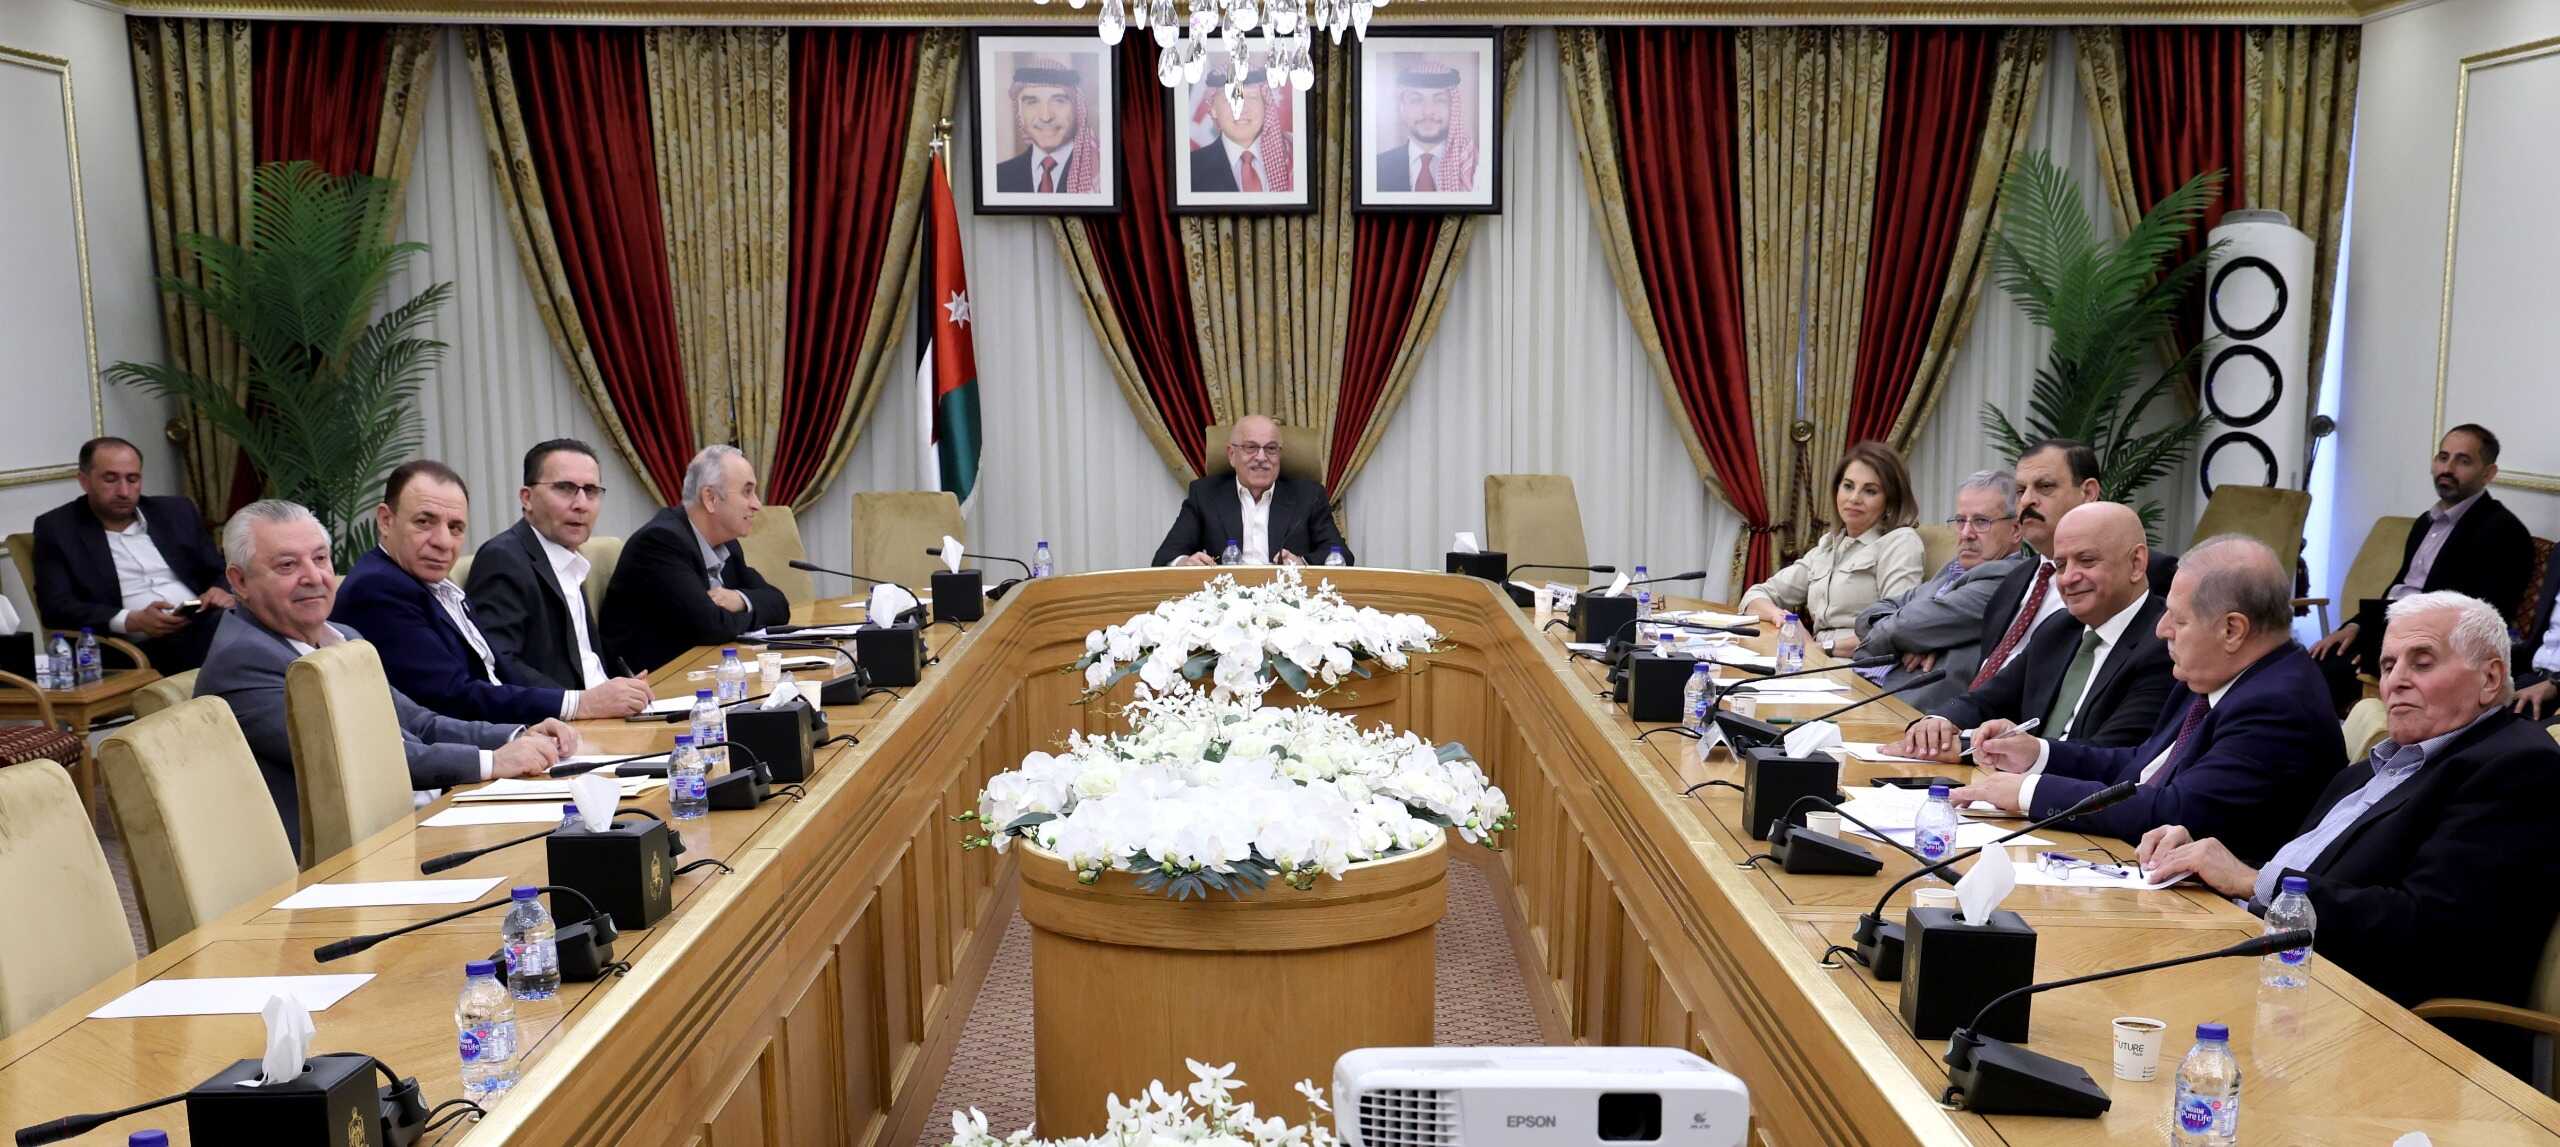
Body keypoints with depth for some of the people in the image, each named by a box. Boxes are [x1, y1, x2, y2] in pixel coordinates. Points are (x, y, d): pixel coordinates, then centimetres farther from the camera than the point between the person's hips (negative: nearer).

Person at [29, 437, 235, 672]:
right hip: (142, 648, -5)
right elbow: (57, 607, 0)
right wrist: (133, 621, -15)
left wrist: (223, 592, -5)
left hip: (206, 625, 5)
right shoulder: (57, 528, 10)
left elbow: (221, 574, 21)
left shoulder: (177, 512, 19)